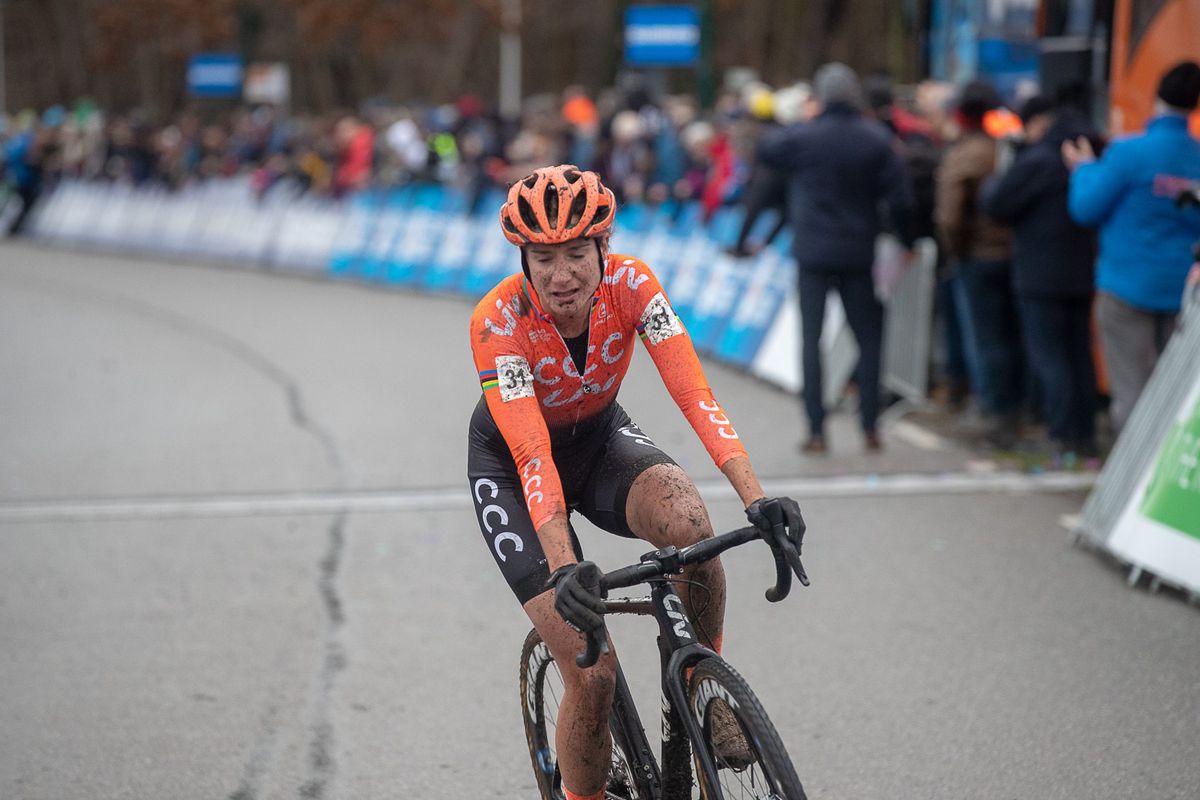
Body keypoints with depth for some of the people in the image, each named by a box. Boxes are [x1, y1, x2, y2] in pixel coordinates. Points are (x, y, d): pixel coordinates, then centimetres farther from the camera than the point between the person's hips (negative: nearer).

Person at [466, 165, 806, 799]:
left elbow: (693, 393, -33)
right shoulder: (498, 321, -31)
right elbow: (532, 455, -38)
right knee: (592, 675, -17)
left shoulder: (630, 285, -24)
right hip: (509, 466, -2)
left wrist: (756, 498, -46)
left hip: (599, 437, 3)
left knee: (687, 520, -34)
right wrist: (564, 568, -51)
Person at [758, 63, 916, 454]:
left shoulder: (802, 138, -7)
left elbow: (766, 151, 12)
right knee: (869, 339, 11)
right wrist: (906, 241, 9)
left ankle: (816, 429, -2)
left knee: (811, 340, 3)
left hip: (813, 251, -1)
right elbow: (900, 199, -4)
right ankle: (870, 427, 7)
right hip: (858, 252, 1)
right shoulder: (876, 139, -3)